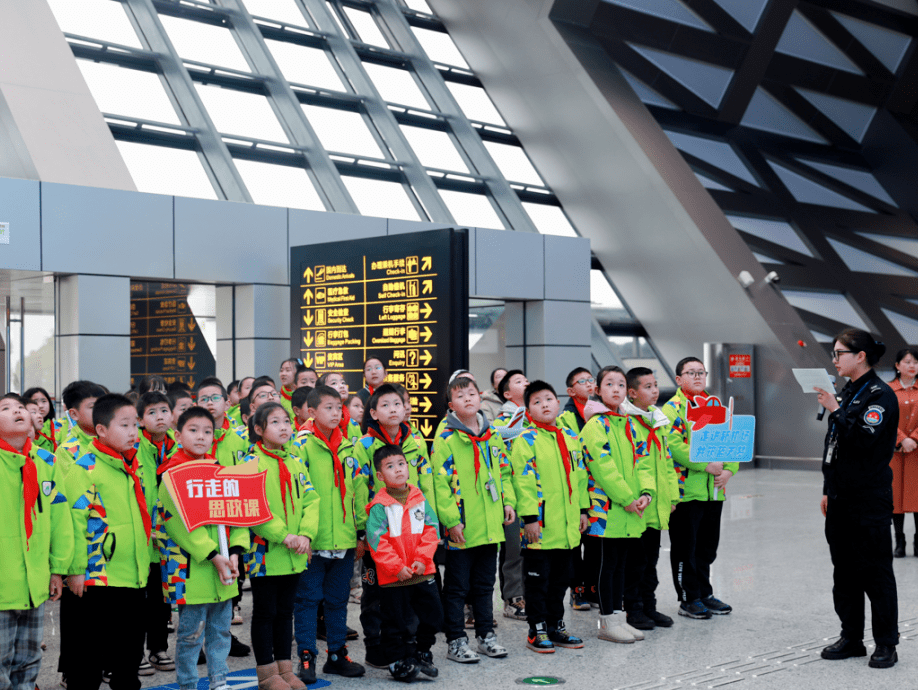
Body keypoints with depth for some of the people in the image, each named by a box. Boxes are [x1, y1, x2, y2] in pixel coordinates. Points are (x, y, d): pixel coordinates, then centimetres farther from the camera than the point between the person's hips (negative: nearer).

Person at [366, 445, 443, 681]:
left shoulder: (420, 499, 5)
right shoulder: (379, 505, -9)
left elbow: (431, 528, 3)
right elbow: (376, 539, -13)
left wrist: (422, 558, -8)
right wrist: (397, 567, -17)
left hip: (422, 572, 4)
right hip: (392, 577, -4)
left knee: (433, 614, 11)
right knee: (397, 622, 5)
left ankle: (422, 652, 31)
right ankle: (401, 661, 20)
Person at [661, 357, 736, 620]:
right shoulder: (673, 408, -7)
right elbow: (673, 444, -18)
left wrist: (729, 469, -4)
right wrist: (706, 465, -22)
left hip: (715, 490, 6)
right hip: (686, 489, -6)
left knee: (707, 547, 15)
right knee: (685, 548, 2)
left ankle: (705, 594, 27)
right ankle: (688, 599, 12)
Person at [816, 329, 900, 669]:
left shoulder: (880, 395, -11)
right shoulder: (846, 392, 14)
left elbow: (863, 440, -22)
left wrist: (835, 411, -20)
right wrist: (828, 489, 16)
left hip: (870, 499, -8)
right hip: (841, 497, 8)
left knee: (875, 570, -1)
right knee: (844, 570, 12)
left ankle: (886, 643, 9)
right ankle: (851, 638, 21)